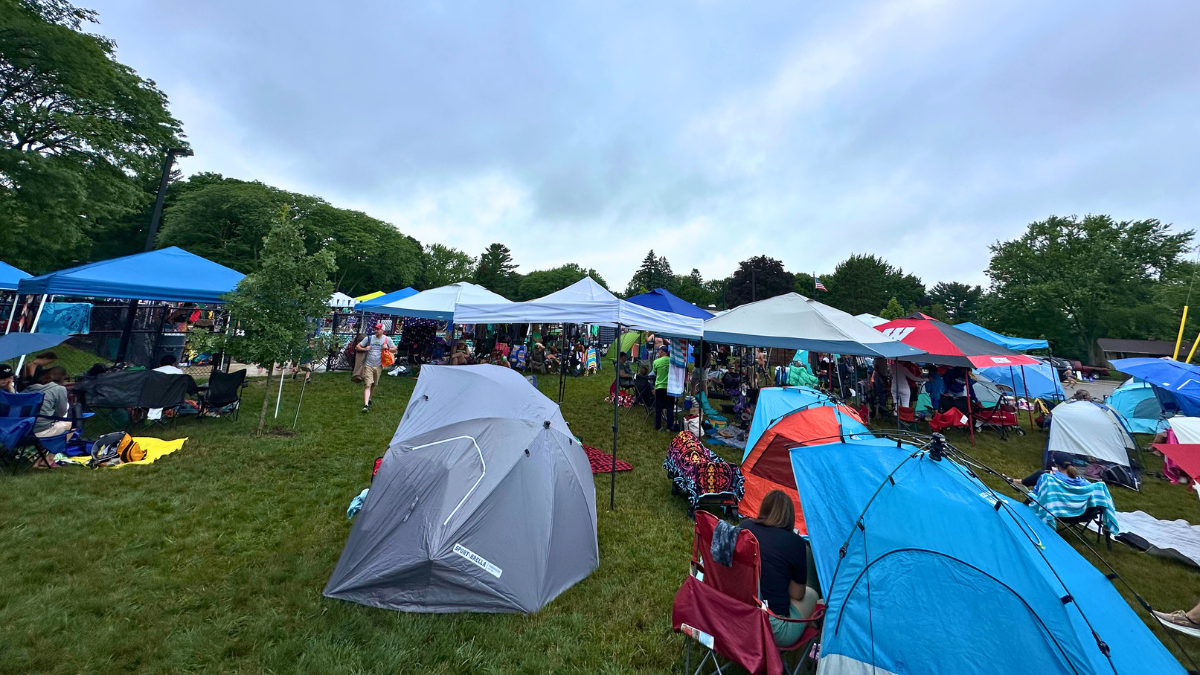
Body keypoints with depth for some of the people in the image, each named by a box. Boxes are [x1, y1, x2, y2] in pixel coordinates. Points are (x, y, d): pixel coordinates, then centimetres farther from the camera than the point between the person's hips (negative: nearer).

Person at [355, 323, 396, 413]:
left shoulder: (387, 339, 1)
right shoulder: (369, 338, 0)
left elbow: (395, 349, 6)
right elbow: (357, 347, 6)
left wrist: (387, 348, -13)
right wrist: (365, 349, -12)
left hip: (378, 366, 2)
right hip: (368, 365, -2)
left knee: (374, 385, 15)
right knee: (367, 385, -10)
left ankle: (369, 399, 36)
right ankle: (366, 405, -15)